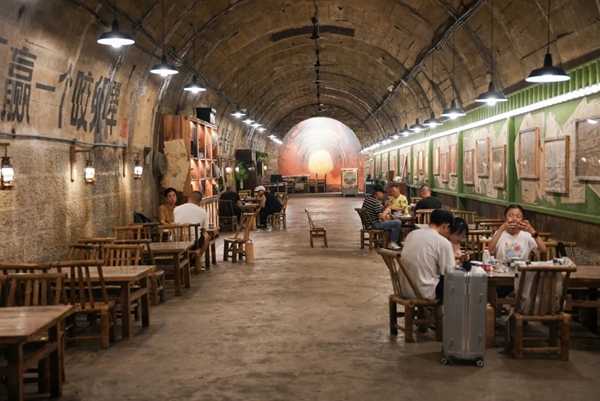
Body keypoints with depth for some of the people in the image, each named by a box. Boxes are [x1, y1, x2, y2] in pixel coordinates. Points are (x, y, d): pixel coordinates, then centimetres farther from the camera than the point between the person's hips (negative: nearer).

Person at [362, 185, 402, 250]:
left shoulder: (367, 197, 7)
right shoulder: (376, 202, -21)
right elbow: (382, 217, -22)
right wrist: (386, 210, -5)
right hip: (375, 225, -10)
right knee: (398, 223, -13)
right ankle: (392, 243, -2)